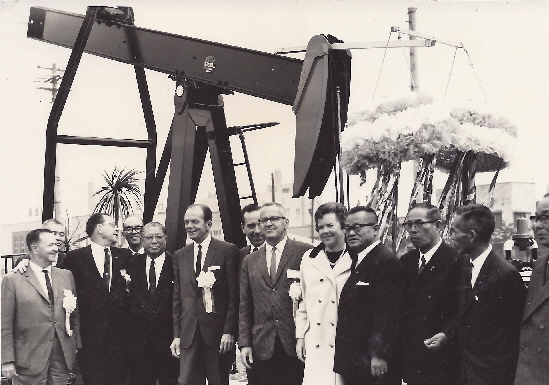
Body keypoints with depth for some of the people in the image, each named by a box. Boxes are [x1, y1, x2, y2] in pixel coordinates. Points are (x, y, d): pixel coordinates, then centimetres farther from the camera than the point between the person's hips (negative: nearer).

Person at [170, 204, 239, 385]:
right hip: (188, 333, 4)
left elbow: (234, 294, -5)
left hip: (217, 330, -3)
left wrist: (229, 331, -10)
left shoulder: (228, 251, -2)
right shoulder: (180, 256, 12)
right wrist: (176, 335, 7)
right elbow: (177, 297, 13)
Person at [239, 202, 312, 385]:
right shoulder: (249, 261, 12)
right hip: (263, 348, 3)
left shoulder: (305, 252, -1)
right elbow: (244, 307, 13)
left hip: (298, 343, -3)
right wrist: (244, 343, 6)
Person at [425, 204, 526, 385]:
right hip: (466, 364, 7)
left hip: (491, 370, -7)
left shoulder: (506, 274, -21)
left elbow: (514, 328, -14)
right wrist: (447, 333, -1)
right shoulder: (466, 264, 3)